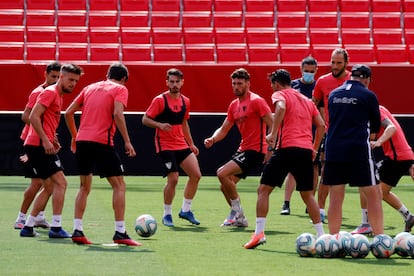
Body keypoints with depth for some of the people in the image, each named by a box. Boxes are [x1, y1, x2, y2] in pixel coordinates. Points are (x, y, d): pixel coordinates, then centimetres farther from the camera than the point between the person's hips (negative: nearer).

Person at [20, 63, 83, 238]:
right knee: (60, 183, -11)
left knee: (50, 188, 13)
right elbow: (33, 117, -19)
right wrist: (45, 140, -23)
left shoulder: (58, 95, 20)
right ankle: (56, 228, -14)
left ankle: (28, 227, 14)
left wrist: (52, 139, 16)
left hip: (37, 146, 10)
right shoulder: (50, 93, -10)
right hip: (39, 145, -10)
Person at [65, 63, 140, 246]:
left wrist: (74, 137, 25)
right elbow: (117, 114, -14)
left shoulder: (90, 87, 20)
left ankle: (77, 230, 10)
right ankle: (120, 232, -4)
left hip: (82, 140, 6)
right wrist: (127, 142, -12)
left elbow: (68, 112, 17)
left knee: (85, 187, 18)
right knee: (119, 185, 2)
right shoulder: (120, 89, 4)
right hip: (101, 142, -6)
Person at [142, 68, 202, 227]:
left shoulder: (185, 101, 10)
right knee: (173, 179, -14)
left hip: (181, 145, 6)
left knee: (196, 175, -3)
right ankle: (167, 215, 3)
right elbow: (145, 120, -7)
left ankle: (185, 210, 12)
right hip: (165, 146, -6)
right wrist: (160, 125, -25)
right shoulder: (160, 100, -9)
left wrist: (191, 144, 20)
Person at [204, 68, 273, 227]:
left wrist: (271, 148, -25)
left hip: (255, 150, -9)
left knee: (222, 173, -22)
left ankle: (237, 212, -8)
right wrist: (212, 139, -5)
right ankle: (239, 219, 21)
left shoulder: (256, 101, -11)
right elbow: (224, 129, 16)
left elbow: (273, 124, -15)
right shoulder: (234, 105, 14)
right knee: (225, 186, 8)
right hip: (243, 150, 9)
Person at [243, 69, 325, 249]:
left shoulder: (279, 94, 6)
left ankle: (259, 233, -10)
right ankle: (321, 235, 13)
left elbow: (281, 108, -19)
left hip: (287, 148, -6)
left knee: (264, 189, 1)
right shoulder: (307, 100, 24)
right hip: (306, 150, 6)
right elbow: (321, 125, 18)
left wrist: (273, 134, -19)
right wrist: (314, 148, 22)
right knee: (307, 194, 17)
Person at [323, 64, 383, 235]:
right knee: (373, 194, 2)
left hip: (333, 151, 4)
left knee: (335, 197, 8)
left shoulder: (333, 94, 12)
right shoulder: (368, 96, 0)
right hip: (359, 151, -4)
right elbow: (375, 127, 9)